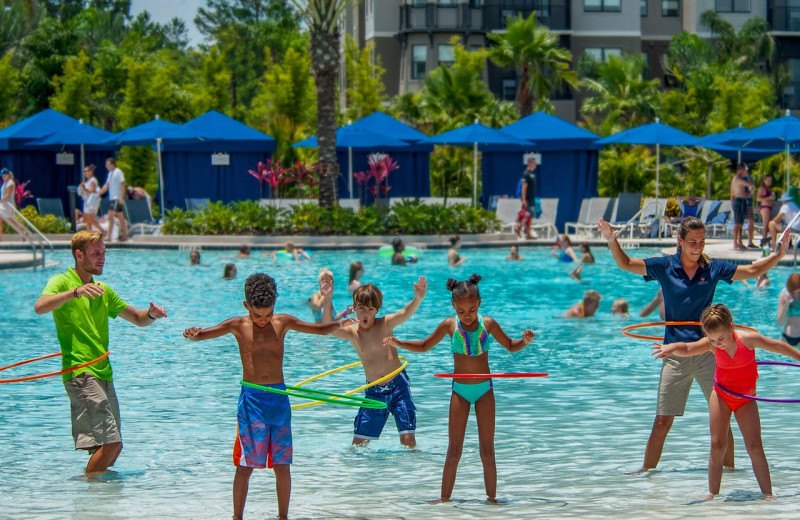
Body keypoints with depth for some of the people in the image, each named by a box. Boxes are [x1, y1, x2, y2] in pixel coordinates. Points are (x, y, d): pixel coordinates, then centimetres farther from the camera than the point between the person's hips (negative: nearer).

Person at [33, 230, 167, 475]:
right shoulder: (62, 282, -1)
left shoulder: (103, 291, 21)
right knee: (110, 441, -17)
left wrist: (151, 314, 2)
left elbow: (137, 318, 26)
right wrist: (76, 292, -34)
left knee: (112, 447, 9)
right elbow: (40, 307, -22)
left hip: (103, 373, 8)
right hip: (80, 372, -8)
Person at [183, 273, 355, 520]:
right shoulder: (237, 326, 0)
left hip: (279, 397, 2)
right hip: (251, 399, -2)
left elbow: (320, 329, 12)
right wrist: (193, 335, -35)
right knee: (246, 465, -3)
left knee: (282, 464, 4)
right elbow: (204, 334, -12)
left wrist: (338, 325, -7)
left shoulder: (283, 322, 6)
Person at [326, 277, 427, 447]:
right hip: (374, 392, 2)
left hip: (398, 385, -2)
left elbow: (406, 313, -22)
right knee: (358, 443, 1)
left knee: (408, 439, -9)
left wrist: (418, 299, -44)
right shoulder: (352, 333, -1)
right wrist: (327, 304, -35)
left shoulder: (385, 324, -5)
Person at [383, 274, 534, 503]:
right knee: (454, 451, 1)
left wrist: (524, 341, -11)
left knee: (487, 451, 1)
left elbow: (510, 346, 10)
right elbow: (424, 346, 12)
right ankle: (445, 498, 7)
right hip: (460, 390, 0)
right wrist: (398, 343, -1)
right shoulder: (449, 326, -4)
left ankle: (492, 497, 8)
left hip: (485, 389, 0)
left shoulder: (488, 324, -5)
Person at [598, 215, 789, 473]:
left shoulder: (713, 268, 4)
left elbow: (753, 271, 9)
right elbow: (626, 264, 0)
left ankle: (729, 466, 13)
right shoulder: (664, 267, 1)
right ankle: (647, 470, 7)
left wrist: (780, 254, -2)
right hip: (675, 353, -1)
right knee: (662, 421, -2)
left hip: (708, 352, 1)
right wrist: (612, 242, -16)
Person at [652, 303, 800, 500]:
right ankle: (713, 493, 0)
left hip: (746, 399, -2)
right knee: (717, 446, -4)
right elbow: (687, 349, -30)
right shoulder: (711, 345, -15)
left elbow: (779, 347, -8)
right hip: (721, 395, 2)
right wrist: (671, 348, -53)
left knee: (755, 446, -8)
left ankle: (767, 493, -4)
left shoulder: (747, 339, -20)